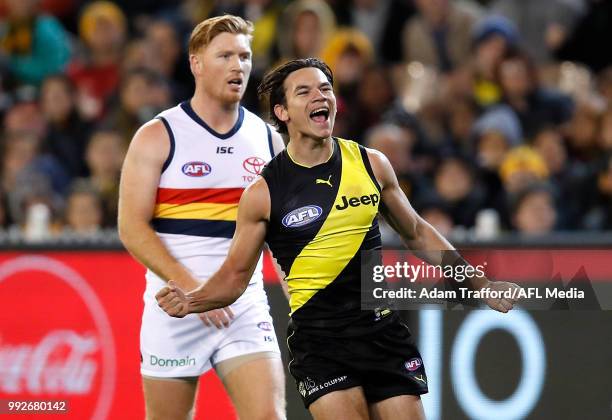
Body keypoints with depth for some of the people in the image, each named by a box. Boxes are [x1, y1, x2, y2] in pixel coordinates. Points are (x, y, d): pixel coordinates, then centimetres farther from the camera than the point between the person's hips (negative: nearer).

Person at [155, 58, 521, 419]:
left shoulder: (372, 164, 5)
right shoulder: (264, 193, -4)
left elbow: (417, 233, 19)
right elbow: (236, 275, 4)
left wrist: (481, 285, 19)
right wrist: (190, 302, -16)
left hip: (384, 330, 3)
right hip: (319, 338, -3)